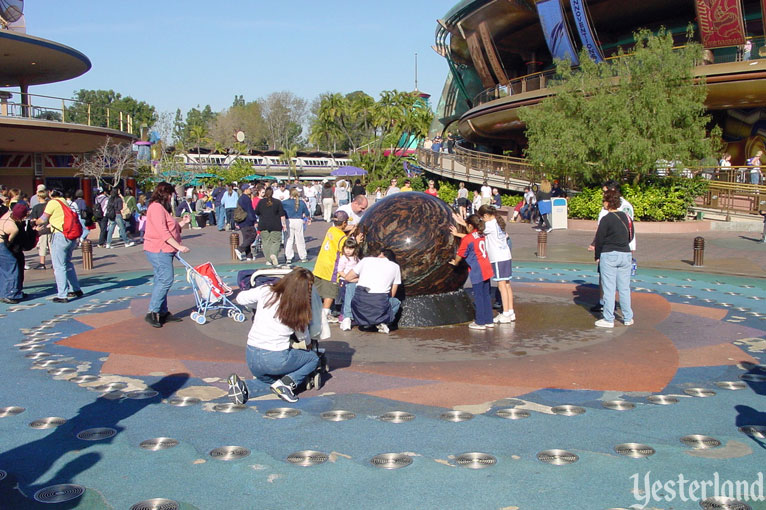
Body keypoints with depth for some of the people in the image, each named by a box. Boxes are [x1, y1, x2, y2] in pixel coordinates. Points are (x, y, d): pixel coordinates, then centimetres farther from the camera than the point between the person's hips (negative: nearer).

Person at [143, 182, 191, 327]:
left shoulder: (163, 208, 21)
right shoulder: (156, 207, -13)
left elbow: (170, 228, 24)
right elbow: (163, 232, -21)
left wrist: (183, 222, 10)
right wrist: (178, 246, -23)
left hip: (164, 251, 11)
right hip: (159, 250, -11)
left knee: (161, 281, 12)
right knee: (166, 280, -14)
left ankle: (163, 313, 16)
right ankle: (152, 312, -11)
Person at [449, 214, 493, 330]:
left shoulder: (467, 239, -13)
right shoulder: (481, 235, 8)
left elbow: (460, 254, -3)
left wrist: (455, 262, 16)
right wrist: (457, 234, 35)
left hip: (477, 271, -7)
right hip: (486, 269, 7)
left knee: (478, 296, 0)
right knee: (486, 295, 13)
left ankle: (480, 322, 5)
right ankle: (489, 321, 19)